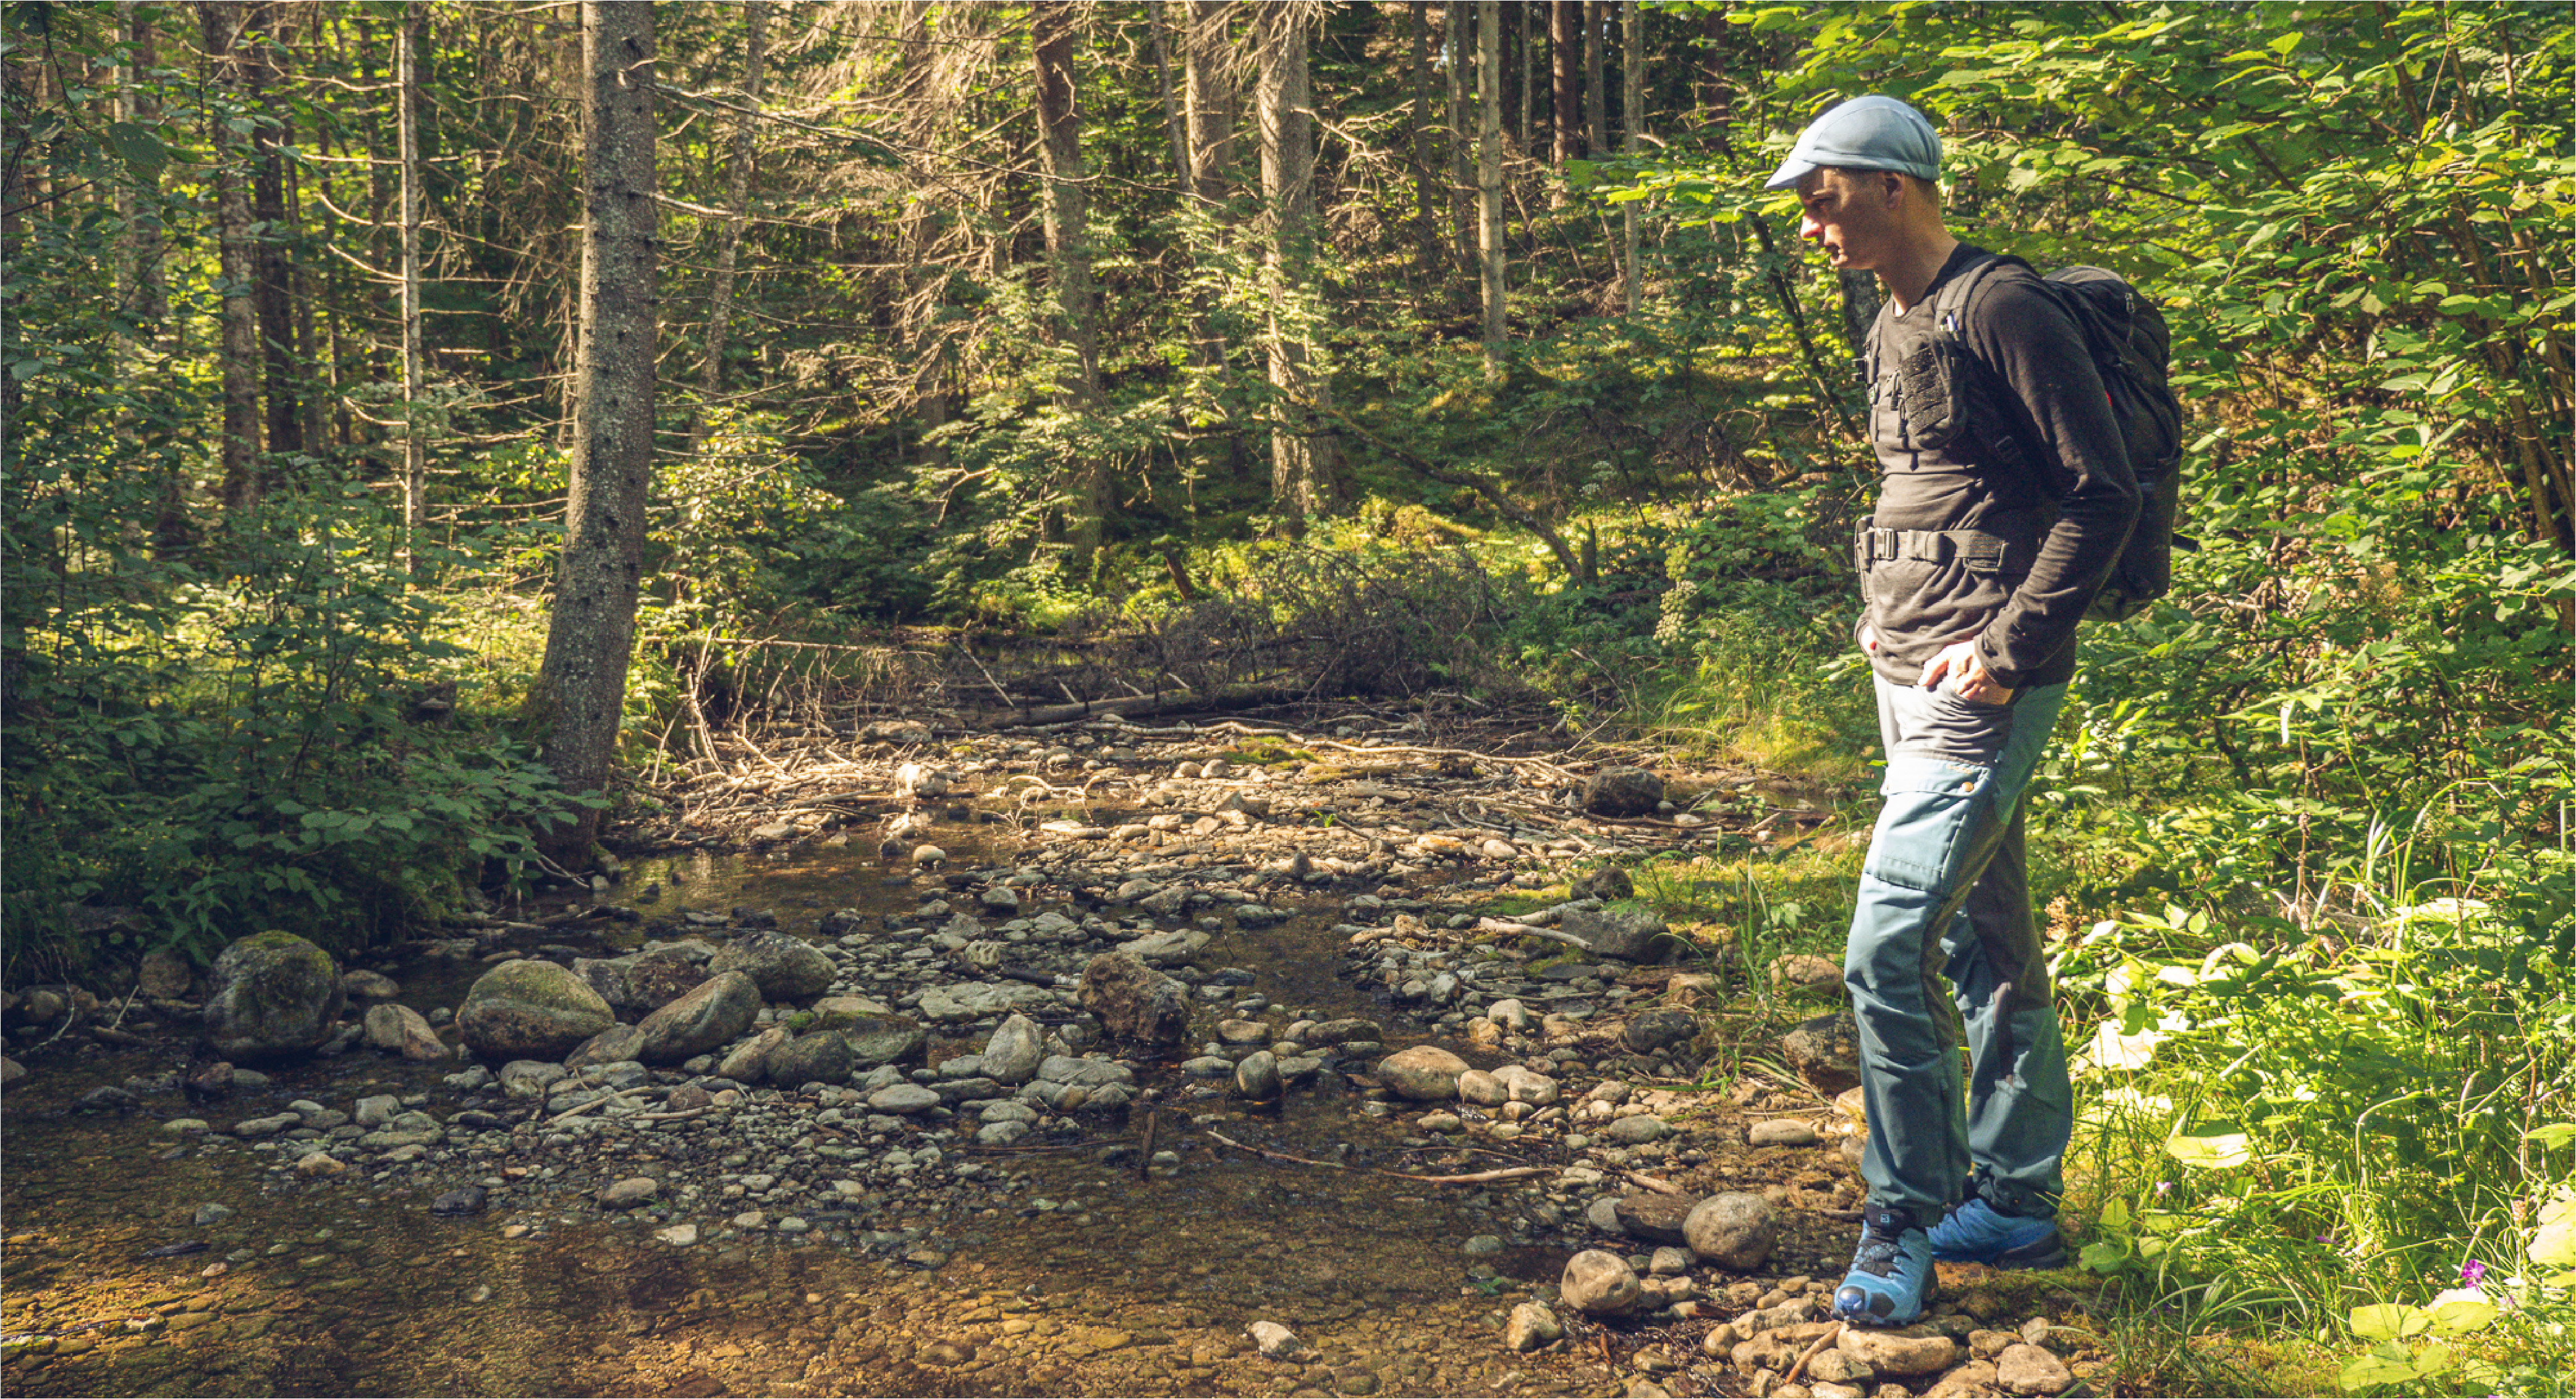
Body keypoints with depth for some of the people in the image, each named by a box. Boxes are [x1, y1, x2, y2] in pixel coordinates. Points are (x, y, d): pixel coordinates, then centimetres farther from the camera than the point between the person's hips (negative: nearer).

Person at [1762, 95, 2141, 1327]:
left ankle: (1902, 1225, 1)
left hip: (1981, 688, -10)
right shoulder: (1892, 325, 15)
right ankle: (2016, 1204, 26)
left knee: (1889, 947, -13)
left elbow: (2104, 494, -16)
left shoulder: (2003, 309, -13)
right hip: (1907, 673, 10)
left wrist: (2009, 648, -18)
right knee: (1984, 946, 15)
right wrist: (1882, 612, 13)